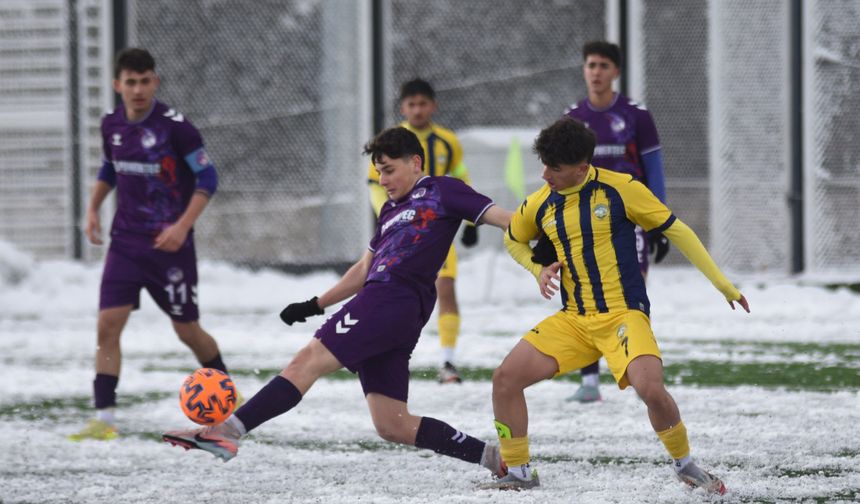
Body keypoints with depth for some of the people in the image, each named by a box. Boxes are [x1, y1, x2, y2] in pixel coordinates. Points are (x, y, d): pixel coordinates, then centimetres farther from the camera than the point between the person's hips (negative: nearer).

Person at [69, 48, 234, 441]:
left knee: (187, 330, 7)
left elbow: (207, 177, -12)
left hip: (169, 244, -4)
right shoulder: (112, 125, 2)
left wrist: (183, 225, -21)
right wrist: (92, 209, 8)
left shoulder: (173, 125, -15)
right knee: (108, 324, -11)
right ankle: (104, 419, -11)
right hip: (126, 242, 4)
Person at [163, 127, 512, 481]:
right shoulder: (391, 209, 30)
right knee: (392, 427, 4)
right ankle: (492, 456, 8)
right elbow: (365, 269, 36)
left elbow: (502, 217, -1)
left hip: (392, 301, -10)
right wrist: (316, 305, 32)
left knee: (309, 360, -18)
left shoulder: (441, 192, 6)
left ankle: (229, 430, -27)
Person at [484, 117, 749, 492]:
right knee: (505, 378, -8)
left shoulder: (619, 189, -10)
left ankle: (685, 464, -1)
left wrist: (722, 284, -1)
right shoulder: (539, 205, 3)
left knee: (650, 389, -28)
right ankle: (518, 473, 8)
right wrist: (538, 269, 4)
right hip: (572, 320, 5)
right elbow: (513, 239, 26)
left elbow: (675, 230, -2)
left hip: (624, 314, -5)